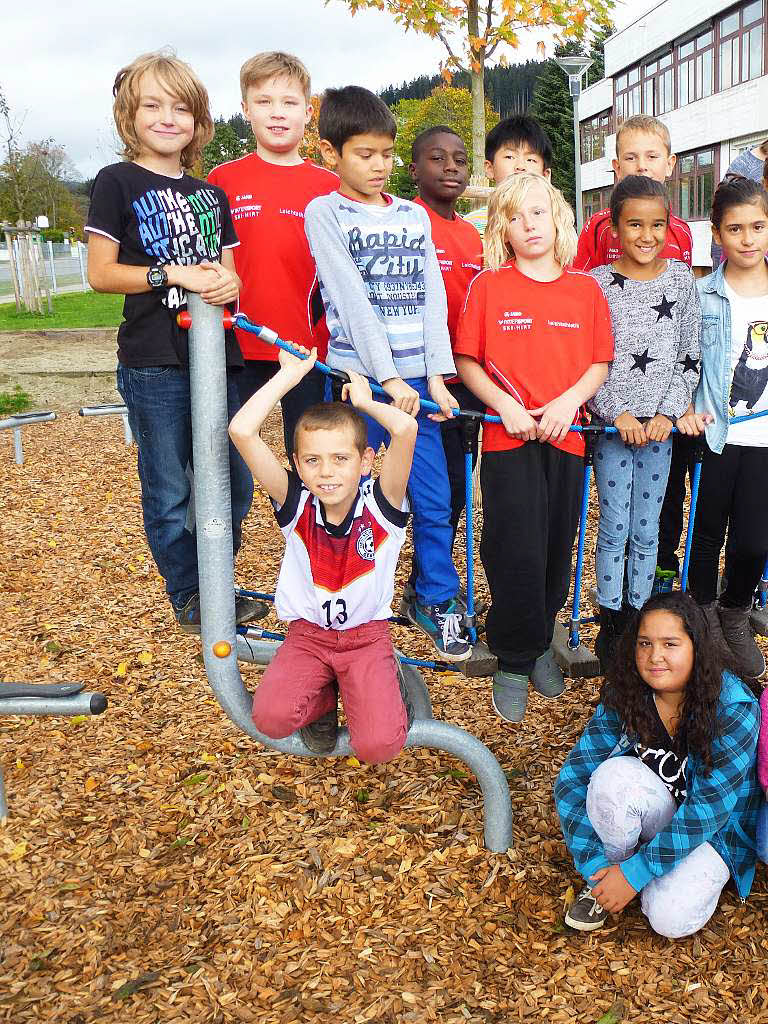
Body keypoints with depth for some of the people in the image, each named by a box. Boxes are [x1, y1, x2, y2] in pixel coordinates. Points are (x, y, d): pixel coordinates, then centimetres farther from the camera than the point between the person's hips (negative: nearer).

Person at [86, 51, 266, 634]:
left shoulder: (211, 195, 16)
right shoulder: (118, 183, 0)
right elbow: (100, 272, -6)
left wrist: (230, 284, -7)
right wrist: (174, 274, -17)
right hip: (154, 364, -5)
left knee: (235, 482, 9)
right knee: (169, 492, 2)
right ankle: (189, 597, 20)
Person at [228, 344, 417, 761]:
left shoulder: (380, 505, -15)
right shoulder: (296, 505, -12)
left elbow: (406, 428, -34)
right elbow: (241, 430, -25)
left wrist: (364, 400, -14)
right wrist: (291, 373, -15)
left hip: (368, 636, -1)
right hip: (307, 634, 2)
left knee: (378, 747, -20)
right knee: (271, 718, -25)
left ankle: (383, 692, 15)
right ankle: (322, 699, 10)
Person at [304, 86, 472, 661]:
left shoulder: (414, 216, 14)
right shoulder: (325, 213, 0)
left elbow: (432, 296, 7)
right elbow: (353, 300, -9)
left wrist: (436, 375, -4)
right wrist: (388, 377, -16)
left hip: (416, 378, 4)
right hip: (358, 376, -3)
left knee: (434, 498, 2)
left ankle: (436, 600, 20)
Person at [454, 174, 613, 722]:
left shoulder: (587, 290, 7)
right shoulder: (488, 285, 2)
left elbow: (601, 364, 8)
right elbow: (466, 360, 2)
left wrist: (568, 401, -9)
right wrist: (505, 405, -12)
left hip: (565, 436, 3)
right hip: (508, 437, -3)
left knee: (557, 550, 9)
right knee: (518, 553, -6)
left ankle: (540, 641, 31)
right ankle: (514, 662, 12)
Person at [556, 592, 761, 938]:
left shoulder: (734, 709, -25)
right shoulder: (624, 696, -16)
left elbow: (709, 809, -26)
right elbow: (572, 778, -15)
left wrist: (635, 872, -27)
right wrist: (596, 864, -24)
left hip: (716, 829, -2)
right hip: (653, 811, 2)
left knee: (670, 918, -27)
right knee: (613, 776, -31)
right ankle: (606, 880, -8)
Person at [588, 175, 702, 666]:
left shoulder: (681, 279, 4)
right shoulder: (597, 282, -3)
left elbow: (689, 356, 5)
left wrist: (669, 412, -6)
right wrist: (617, 413, -10)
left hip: (661, 423, 2)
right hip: (611, 423, -2)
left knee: (647, 530, 9)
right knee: (615, 528, 3)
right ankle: (611, 623, 15)